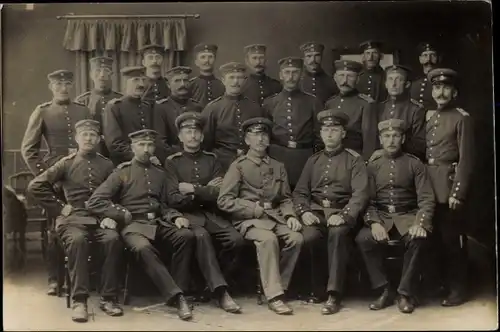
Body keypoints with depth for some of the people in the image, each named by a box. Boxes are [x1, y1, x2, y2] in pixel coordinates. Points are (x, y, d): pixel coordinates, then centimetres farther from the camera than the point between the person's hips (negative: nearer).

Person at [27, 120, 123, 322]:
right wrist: (58, 207, -1)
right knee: (77, 240, -35)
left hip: (100, 218, 1)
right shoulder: (66, 163, 8)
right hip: (73, 218, -1)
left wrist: (111, 216, -9)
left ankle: (108, 298, -20)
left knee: (113, 239, -30)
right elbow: (35, 186, 3)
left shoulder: (107, 165, 13)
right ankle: (79, 300, -28)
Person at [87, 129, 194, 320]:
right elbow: (95, 202, -2)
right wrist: (123, 214, -6)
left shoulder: (160, 174, 19)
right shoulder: (122, 173, 4)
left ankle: (180, 290, -19)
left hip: (158, 222, 4)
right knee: (143, 248, -38)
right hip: (133, 224, -4)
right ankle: (176, 296, -36)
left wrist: (176, 217, 1)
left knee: (186, 236, -27)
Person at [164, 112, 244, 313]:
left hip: (211, 214, 3)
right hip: (188, 214, -3)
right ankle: (220, 291, -32)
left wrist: (193, 189, -8)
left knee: (236, 239, -24)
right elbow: (174, 200, -5)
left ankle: (211, 283, -5)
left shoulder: (211, 160, 14)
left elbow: (219, 194, 1)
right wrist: (205, 191, -5)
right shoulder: (172, 162, 6)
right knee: (202, 236, -36)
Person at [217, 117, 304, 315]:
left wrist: (289, 216, -4)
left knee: (296, 238, -25)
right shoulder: (239, 166, 4)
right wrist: (255, 209, -11)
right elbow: (224, 201, -3)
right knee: (268, 239, -34)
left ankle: (278, 287, -10)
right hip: (248, 220, -4)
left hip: (275, 217, 4)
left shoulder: (278, 167, 19)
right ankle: (274, 296, -28)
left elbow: (285, 198, 18)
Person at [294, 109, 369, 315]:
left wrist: (344, 215, -21)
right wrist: (304, 211, -7)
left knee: (338, 234, -36)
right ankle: (315, 288, -8)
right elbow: (299, 192, 14)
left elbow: (360, 194, -5)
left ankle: (334, 294, -32)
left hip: (341, 212, -3)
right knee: (309, 237, -30)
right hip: (316, 211, 3)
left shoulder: (354, 160, 7)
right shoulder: (313, 160, 19)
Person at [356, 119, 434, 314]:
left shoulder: (415, 164, 6)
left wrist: (420, 223, -20)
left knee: (417, 239, -34)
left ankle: (406, 294, -17)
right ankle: (384, 291, -13)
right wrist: (373, 222, -16)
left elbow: (426, 199, -1)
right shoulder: (372, 166, 10)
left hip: (407, 217, -1)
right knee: (363, 238, -29)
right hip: (381, 217, 1)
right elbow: (367, 200, 4)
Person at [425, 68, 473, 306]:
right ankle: (444, 283, 21)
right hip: (430, 186, 6)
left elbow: (466, 159, -10)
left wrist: (458, 193, -15)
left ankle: (458, 289, 9)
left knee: (452, 238, -1)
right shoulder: (430, 118, 16)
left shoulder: (462, 118, -5)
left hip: (449, 186, -6)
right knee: (438, 237, 10)